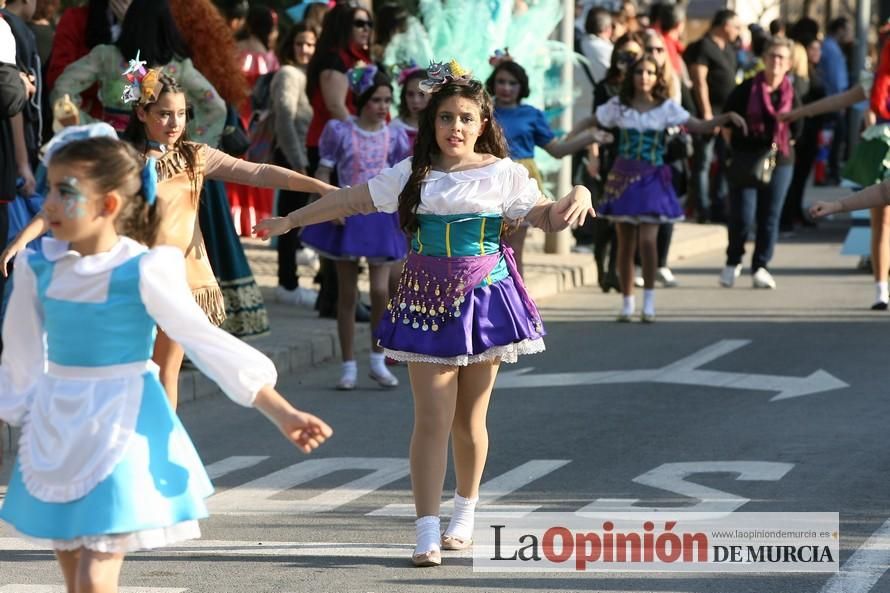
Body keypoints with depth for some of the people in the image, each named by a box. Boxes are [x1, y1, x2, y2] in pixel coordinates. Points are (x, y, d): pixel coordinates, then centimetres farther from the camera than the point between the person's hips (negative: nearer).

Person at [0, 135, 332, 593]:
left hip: (119, 428, -5)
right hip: (56, 430, 5)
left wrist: (281, 412, -10)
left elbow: (207, 343, -9)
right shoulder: (39, 268, -1)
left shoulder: (143, 271, -14)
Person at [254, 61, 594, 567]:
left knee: (469, 417, 7)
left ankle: (465, 515, 28)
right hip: (427, 301, 1)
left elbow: (545, 216, 1)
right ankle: (427, 534, -9)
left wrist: (578, 197, -20)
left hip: (484, 298, 0)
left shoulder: (503, 174, 2)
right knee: (433, 419, -7)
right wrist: (291, 221, 16)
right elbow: (351, 200, 12)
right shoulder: (412, 175, 6)